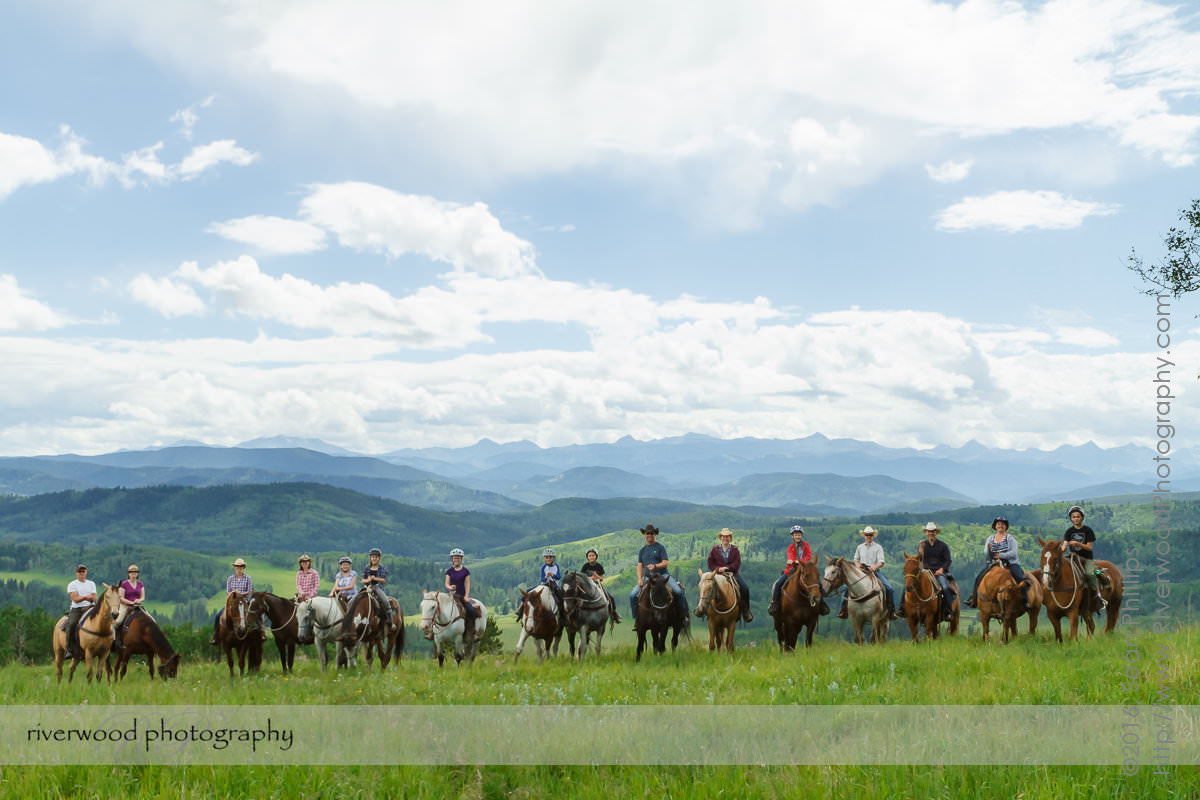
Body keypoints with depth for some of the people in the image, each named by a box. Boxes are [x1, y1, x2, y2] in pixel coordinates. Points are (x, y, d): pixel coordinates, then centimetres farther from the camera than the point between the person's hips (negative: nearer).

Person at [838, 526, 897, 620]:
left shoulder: (878, 547, 3)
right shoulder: (860, 547, 13)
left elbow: (881, 562, -5)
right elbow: (856, 559, 19)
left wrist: (874, 567, -25)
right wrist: (858, 564, -5)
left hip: (875, 571, -2)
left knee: (890, 589, -18)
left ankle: (891, 612, -6)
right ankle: (844, 610, -6)